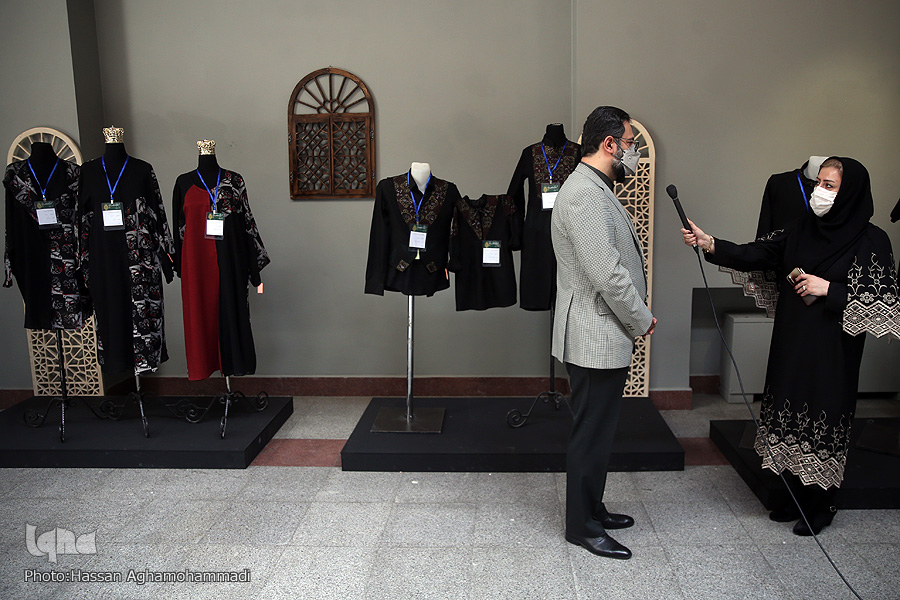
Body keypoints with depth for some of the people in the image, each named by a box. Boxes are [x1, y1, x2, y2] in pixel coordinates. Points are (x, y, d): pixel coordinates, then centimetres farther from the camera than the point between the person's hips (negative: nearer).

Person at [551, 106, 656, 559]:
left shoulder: (596, 190, 16)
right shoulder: (583, 195, -20)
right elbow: (607, 272, -25)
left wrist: (637, 316, 11)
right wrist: (642, 320, -12)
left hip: (606, 337, 11)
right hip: (596, 338, -11)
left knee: (598, 430, 19)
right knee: (592, 433, 1)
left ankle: (592, 509, 34)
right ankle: (582, 526, 16)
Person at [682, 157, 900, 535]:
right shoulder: (801, 230, 7)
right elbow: (755, 255, 2)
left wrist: (829, 289, -18)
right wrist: (710, 245, -12)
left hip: (831, 355, -5)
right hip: (791, 347, 6)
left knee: (822, 423, 2)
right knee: (790, 419, 12)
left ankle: (821, 507, 22)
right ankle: (798, 499, 29)